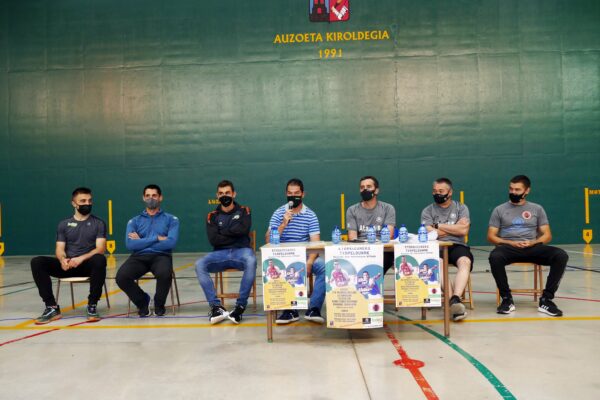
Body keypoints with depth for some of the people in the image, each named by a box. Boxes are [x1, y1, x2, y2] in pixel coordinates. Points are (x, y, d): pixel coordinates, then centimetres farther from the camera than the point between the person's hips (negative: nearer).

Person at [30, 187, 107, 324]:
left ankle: (92, 305, -23)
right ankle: (52, 307, -17)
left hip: (88, 264, -3)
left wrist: (81, 258, -24)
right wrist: (63, 260, -19)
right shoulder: (64, 224, 13)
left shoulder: (98, 223, 5)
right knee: (37, 262, -20)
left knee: (100, 260, -37)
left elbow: (100, 249, -6)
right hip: (67, 265, 3)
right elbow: (59, 249, 6)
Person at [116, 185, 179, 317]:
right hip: (139, 257, 2)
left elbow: (171, 242, -8)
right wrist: (157, 238, -7)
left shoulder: (171, 219, 10)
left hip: (161, 256, -2)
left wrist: (142, 242, -3)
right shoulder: (134, 221, 15)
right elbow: (130, 245, -2)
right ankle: (142, 301, 3)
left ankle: (159, 304, -2)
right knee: (121, 277, -28)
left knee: (165, 274, -36)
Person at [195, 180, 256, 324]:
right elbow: (213, 240, -4)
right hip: (220, 253, 2)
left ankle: (241, 305, -28)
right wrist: (234, 234, -5)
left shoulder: (244, 211, 9)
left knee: (251, 261, -37)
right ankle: (216, 306, -24)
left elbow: (243, 229, -12)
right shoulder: (212, 216, 11)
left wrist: (223, 231, -3)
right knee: (200, 265, -26)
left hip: (242, 251, -2)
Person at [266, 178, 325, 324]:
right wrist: (283, 224, -21)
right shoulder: (278, 213, 1)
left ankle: (314, 309, -13)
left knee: (324, 267, -27)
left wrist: (309, 262, -25)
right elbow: (269, 240, -6)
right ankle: (290, 309, -15)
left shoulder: (310, 215, 1)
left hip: (305, 255, 0)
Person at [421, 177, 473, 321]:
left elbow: (463, 230, -4)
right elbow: (430, 234, -4)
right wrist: (454, 229, 1)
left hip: (457, 246, 1)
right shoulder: (427, 211, 12)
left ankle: (455, 299, -47)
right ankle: (454, 300, -41)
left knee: (465, 262, -34)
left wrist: (439, 226, -1)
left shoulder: (461, 208, 13)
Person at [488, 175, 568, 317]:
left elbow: (547, 235, 9)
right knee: (495, 257, -37)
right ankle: (506, 299, -20)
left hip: (532, 248, 2)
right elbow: (491, 236, 5)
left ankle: (546, 299, -18)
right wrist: (511, 243, -12)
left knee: (561, 255, -26)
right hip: (508, 247, -2)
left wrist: (533, 242, -12)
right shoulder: (499, 210, 10)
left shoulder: (537, 209, 14)